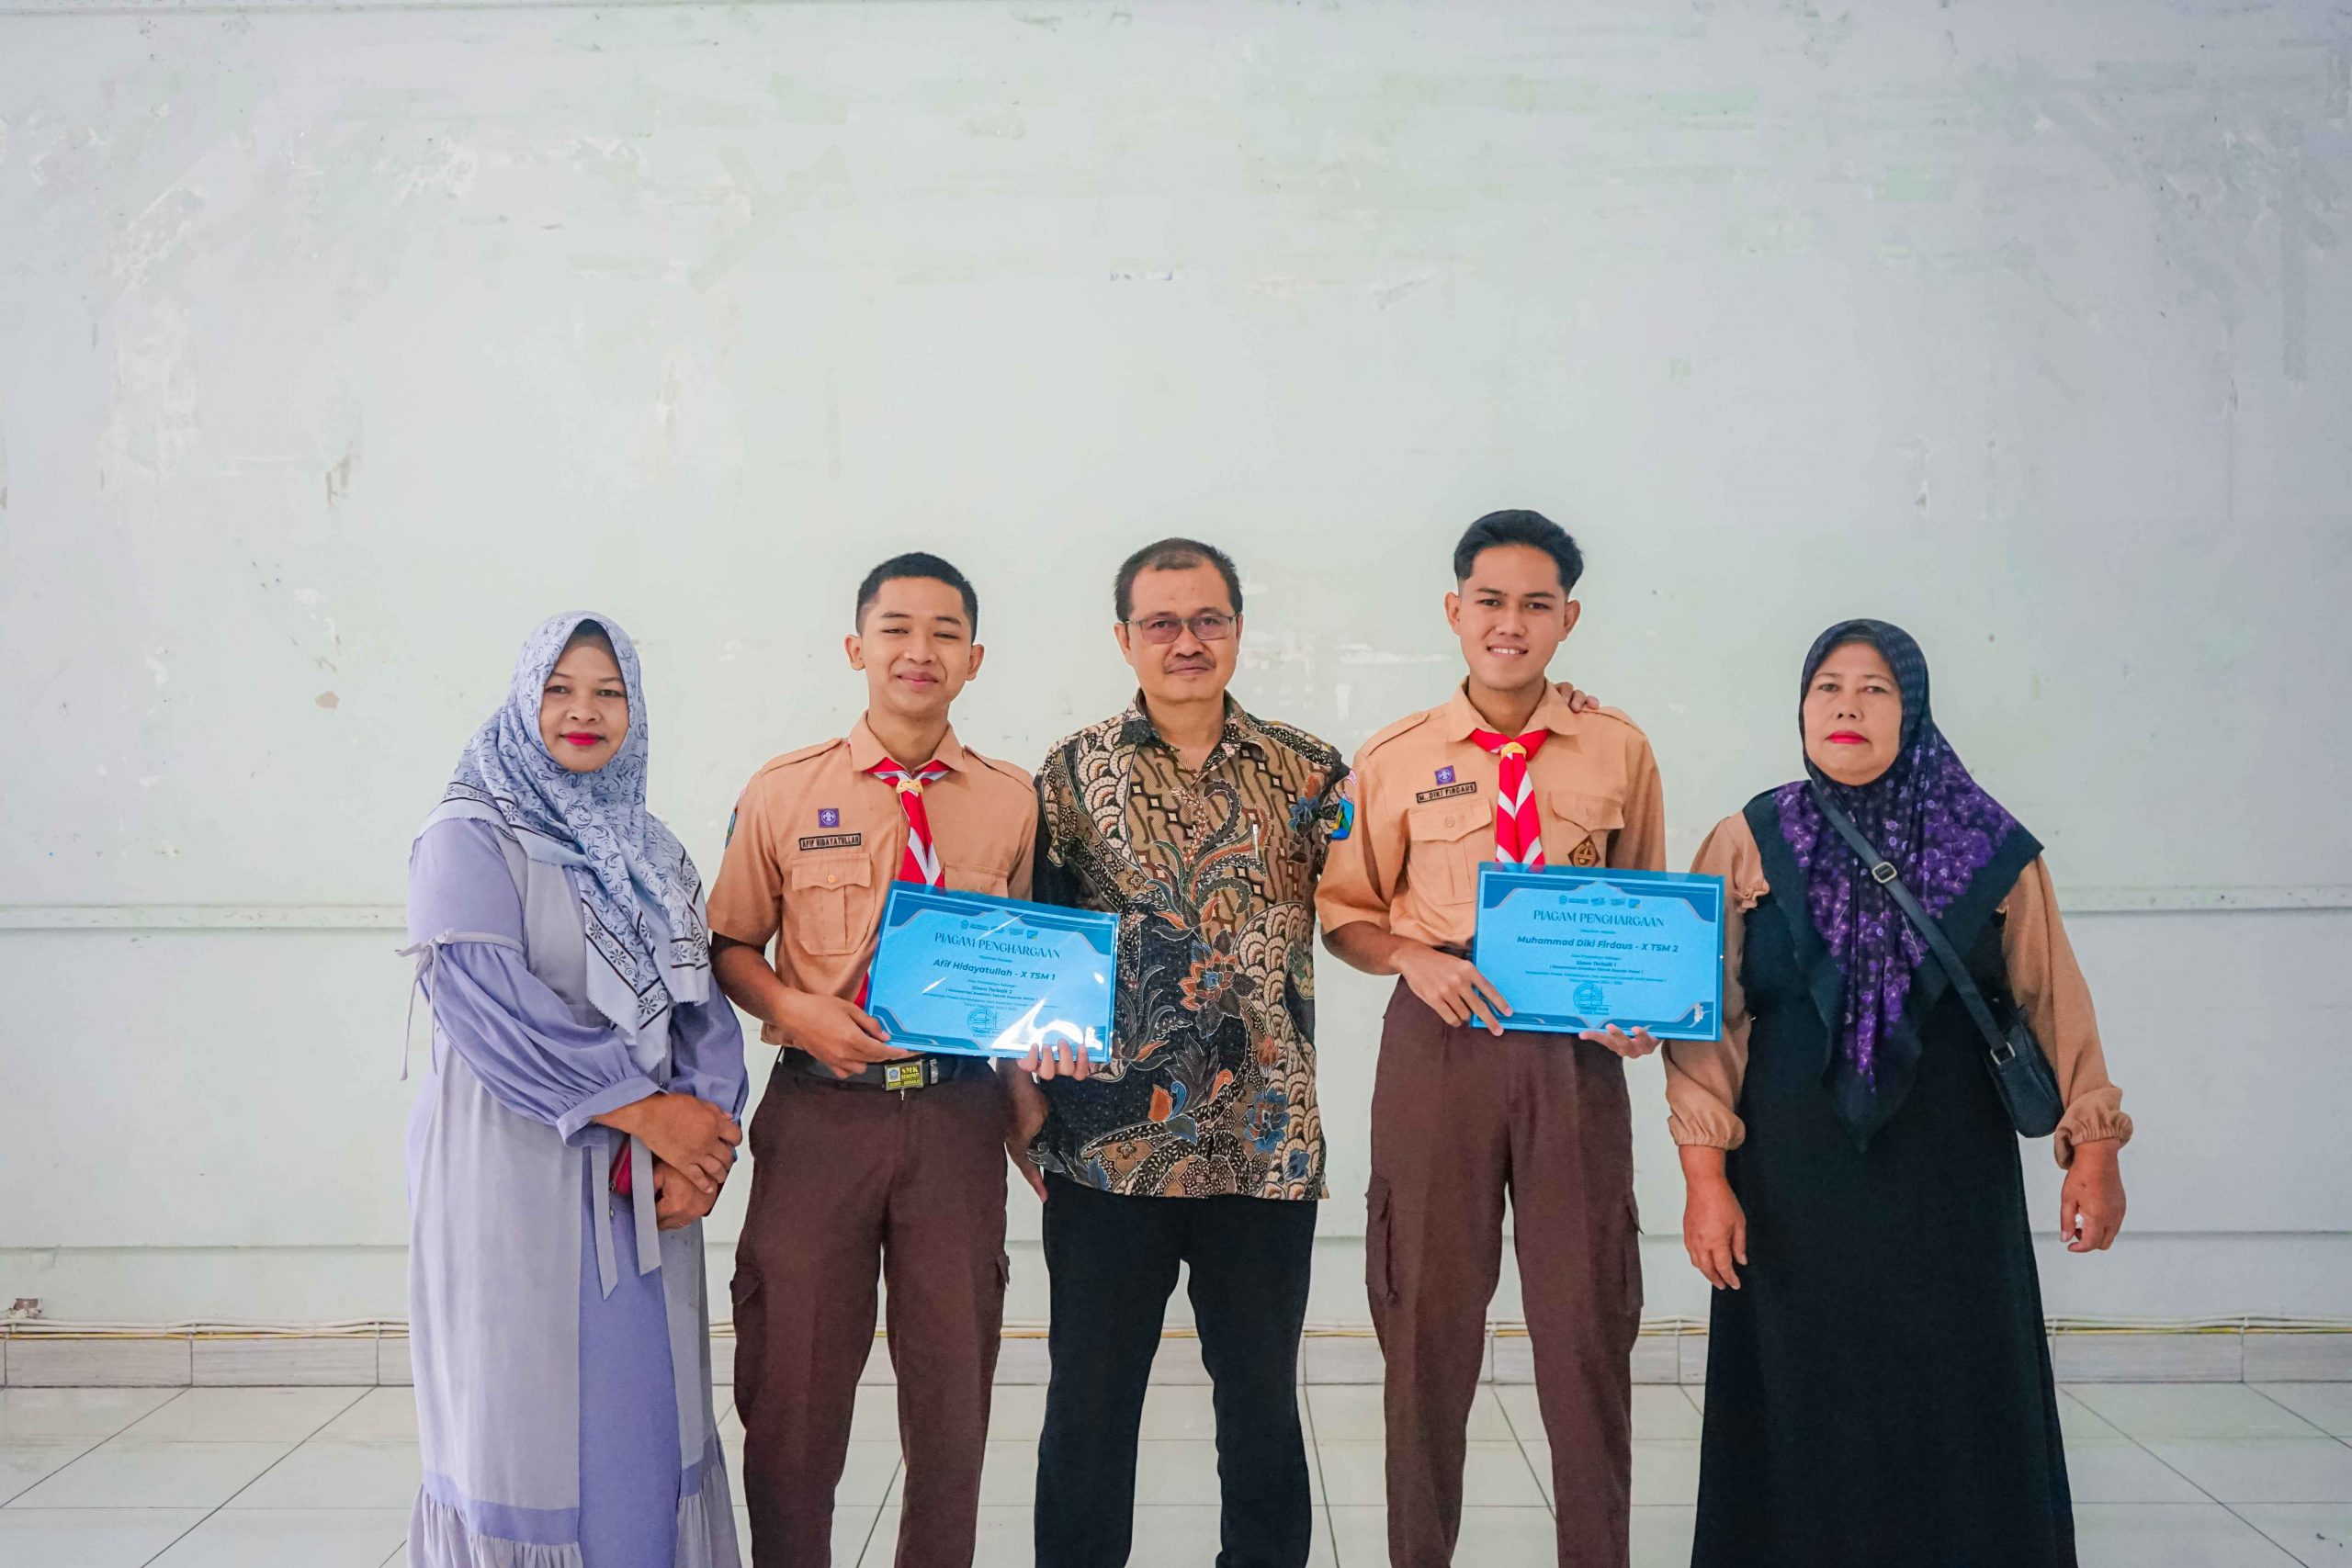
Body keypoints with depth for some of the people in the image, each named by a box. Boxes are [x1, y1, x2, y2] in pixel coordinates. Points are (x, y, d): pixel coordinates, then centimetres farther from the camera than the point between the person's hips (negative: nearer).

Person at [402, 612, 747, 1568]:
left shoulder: (648, 852, 15)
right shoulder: (471, 835, -4)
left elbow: (702, 1004, 8)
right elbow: (480, 997, -16)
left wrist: (704, 1138, -10)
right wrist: (645, 1110, -16)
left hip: (642, 1188, 5)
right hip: (517, 1176, -5)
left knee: (645, 1418, 7)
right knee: (524, 1422, 0)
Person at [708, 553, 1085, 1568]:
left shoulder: (1012, 801, 5)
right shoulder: (783, 793, 2)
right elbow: (731, 943, 8)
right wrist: (794, 1009, -11)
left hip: (958, 1114, 1)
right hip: (821, 1112, -1)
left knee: (955, 1381, 10)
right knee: (793, 1381, 8)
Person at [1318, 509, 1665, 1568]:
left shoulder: (1618, 751, 5)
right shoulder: (1394, 758, 3)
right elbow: (1345, 912, 7)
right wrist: (1413, 958, -13)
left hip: (1577, 1052, 0)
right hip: (1437, 1046, 0)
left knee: (1588, 1318, 4)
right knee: (1428, 1319, 9)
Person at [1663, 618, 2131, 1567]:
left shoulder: (1989, 850, 3)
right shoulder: (1748, 846, 1)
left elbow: (2052, 1000, 4)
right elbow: (1705, 1019, -3)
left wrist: (2092, 1147, -4)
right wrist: (1706, 1176, -9)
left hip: (1950, 1172, 1)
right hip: (1795, 1175, 0)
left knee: (1960, 1403, 3)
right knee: (1804, 1403, 5)